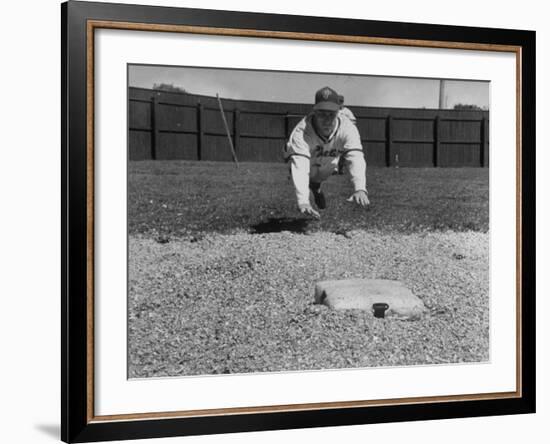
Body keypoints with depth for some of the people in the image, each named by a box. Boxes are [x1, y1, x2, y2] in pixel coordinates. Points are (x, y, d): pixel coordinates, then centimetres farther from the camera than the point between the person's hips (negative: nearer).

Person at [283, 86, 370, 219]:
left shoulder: (348, 128, -36)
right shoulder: (301, 132, -43)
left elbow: (356, 159, -49)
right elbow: (299, 168, -55)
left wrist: (360, 189, -69)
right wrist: (303, 202, -71)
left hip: (328, 166, 1)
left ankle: (316, 186, 39)